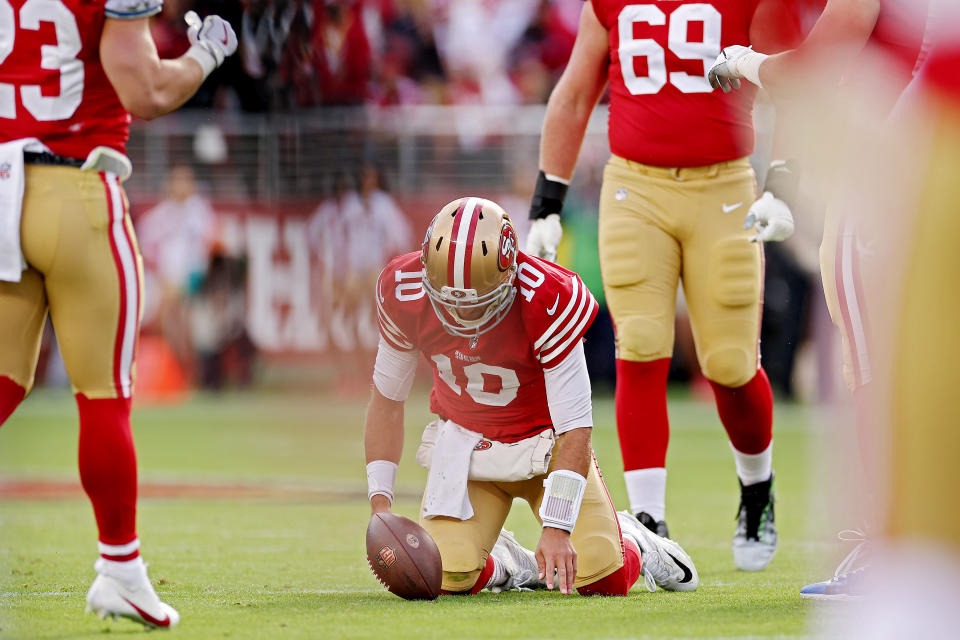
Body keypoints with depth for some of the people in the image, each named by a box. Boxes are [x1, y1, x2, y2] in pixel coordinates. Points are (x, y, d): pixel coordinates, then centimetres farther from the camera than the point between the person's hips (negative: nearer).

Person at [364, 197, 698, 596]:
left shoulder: (548, 302, -31)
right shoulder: (404, 294, -21)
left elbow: (574, 430, -24)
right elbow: (387, 401, -4)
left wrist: (557, 529, -30)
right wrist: (380, 503, -11)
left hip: (545, 442, -2)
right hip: (464, 441, 2)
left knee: (602, 577, -17)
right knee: (445, 575, -21)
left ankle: (632, 544, 21)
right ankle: (506, 566, 15)